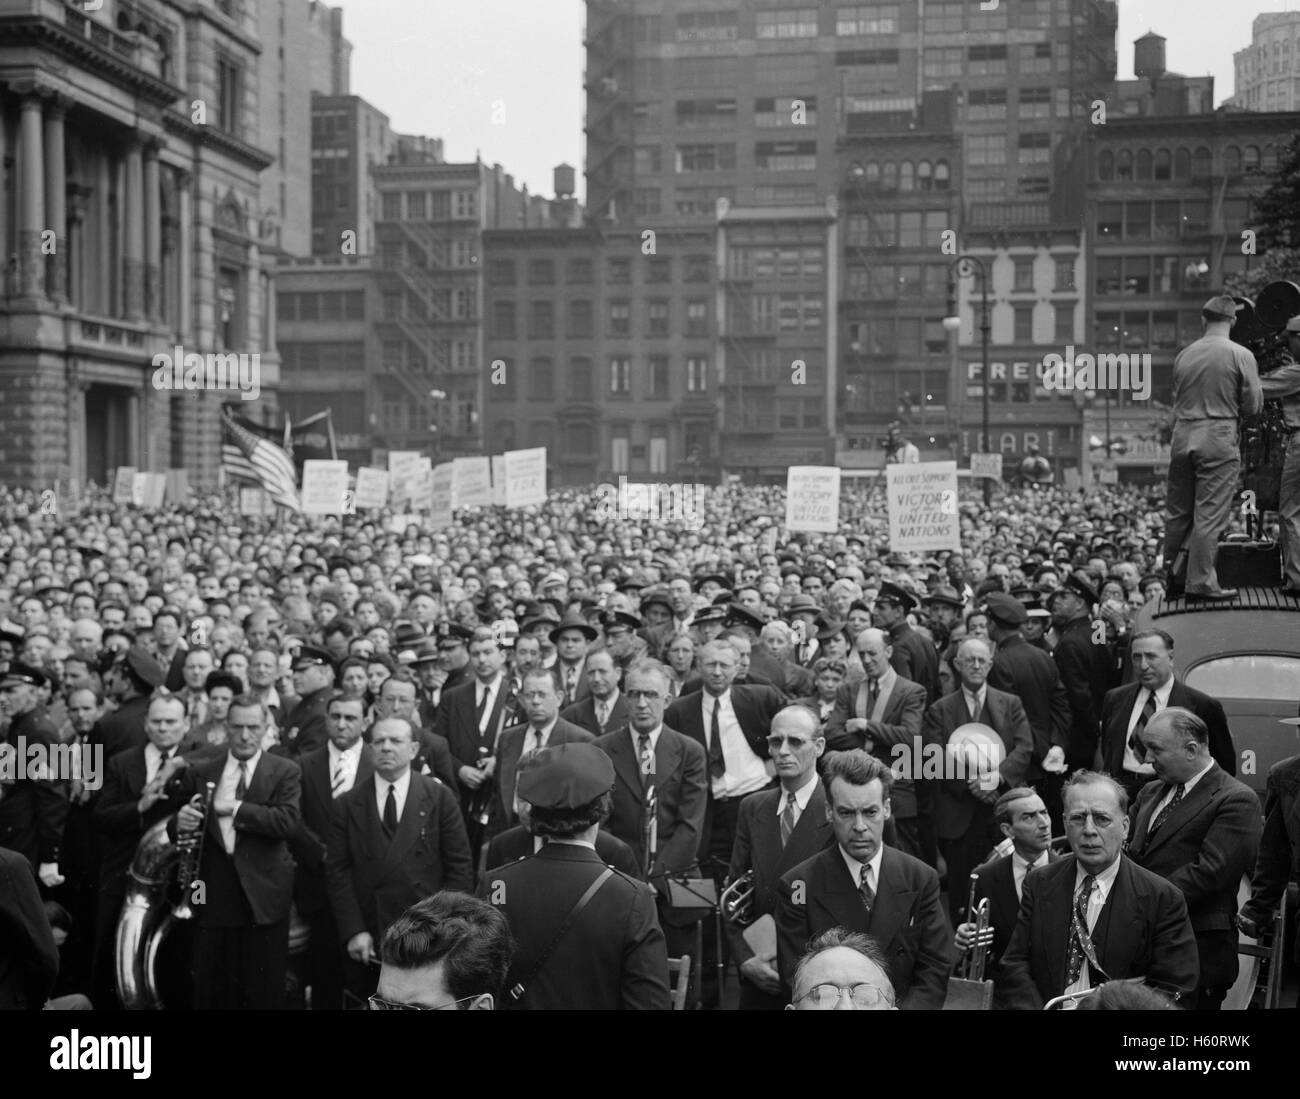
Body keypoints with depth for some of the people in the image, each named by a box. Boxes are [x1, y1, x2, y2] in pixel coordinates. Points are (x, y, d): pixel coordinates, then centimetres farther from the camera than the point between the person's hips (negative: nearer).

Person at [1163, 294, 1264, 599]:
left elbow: (1176, 398, 10)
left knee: (1177, 511, 14)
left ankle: (1172, 573, 22)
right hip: (1219, 437, -4)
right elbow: (1254, 405, -3)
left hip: (1183, 435, 5)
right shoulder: (1240, 356, -6)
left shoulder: (1184, 354, 6)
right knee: (1209, 514, -1)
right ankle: (1200, 583, 1)